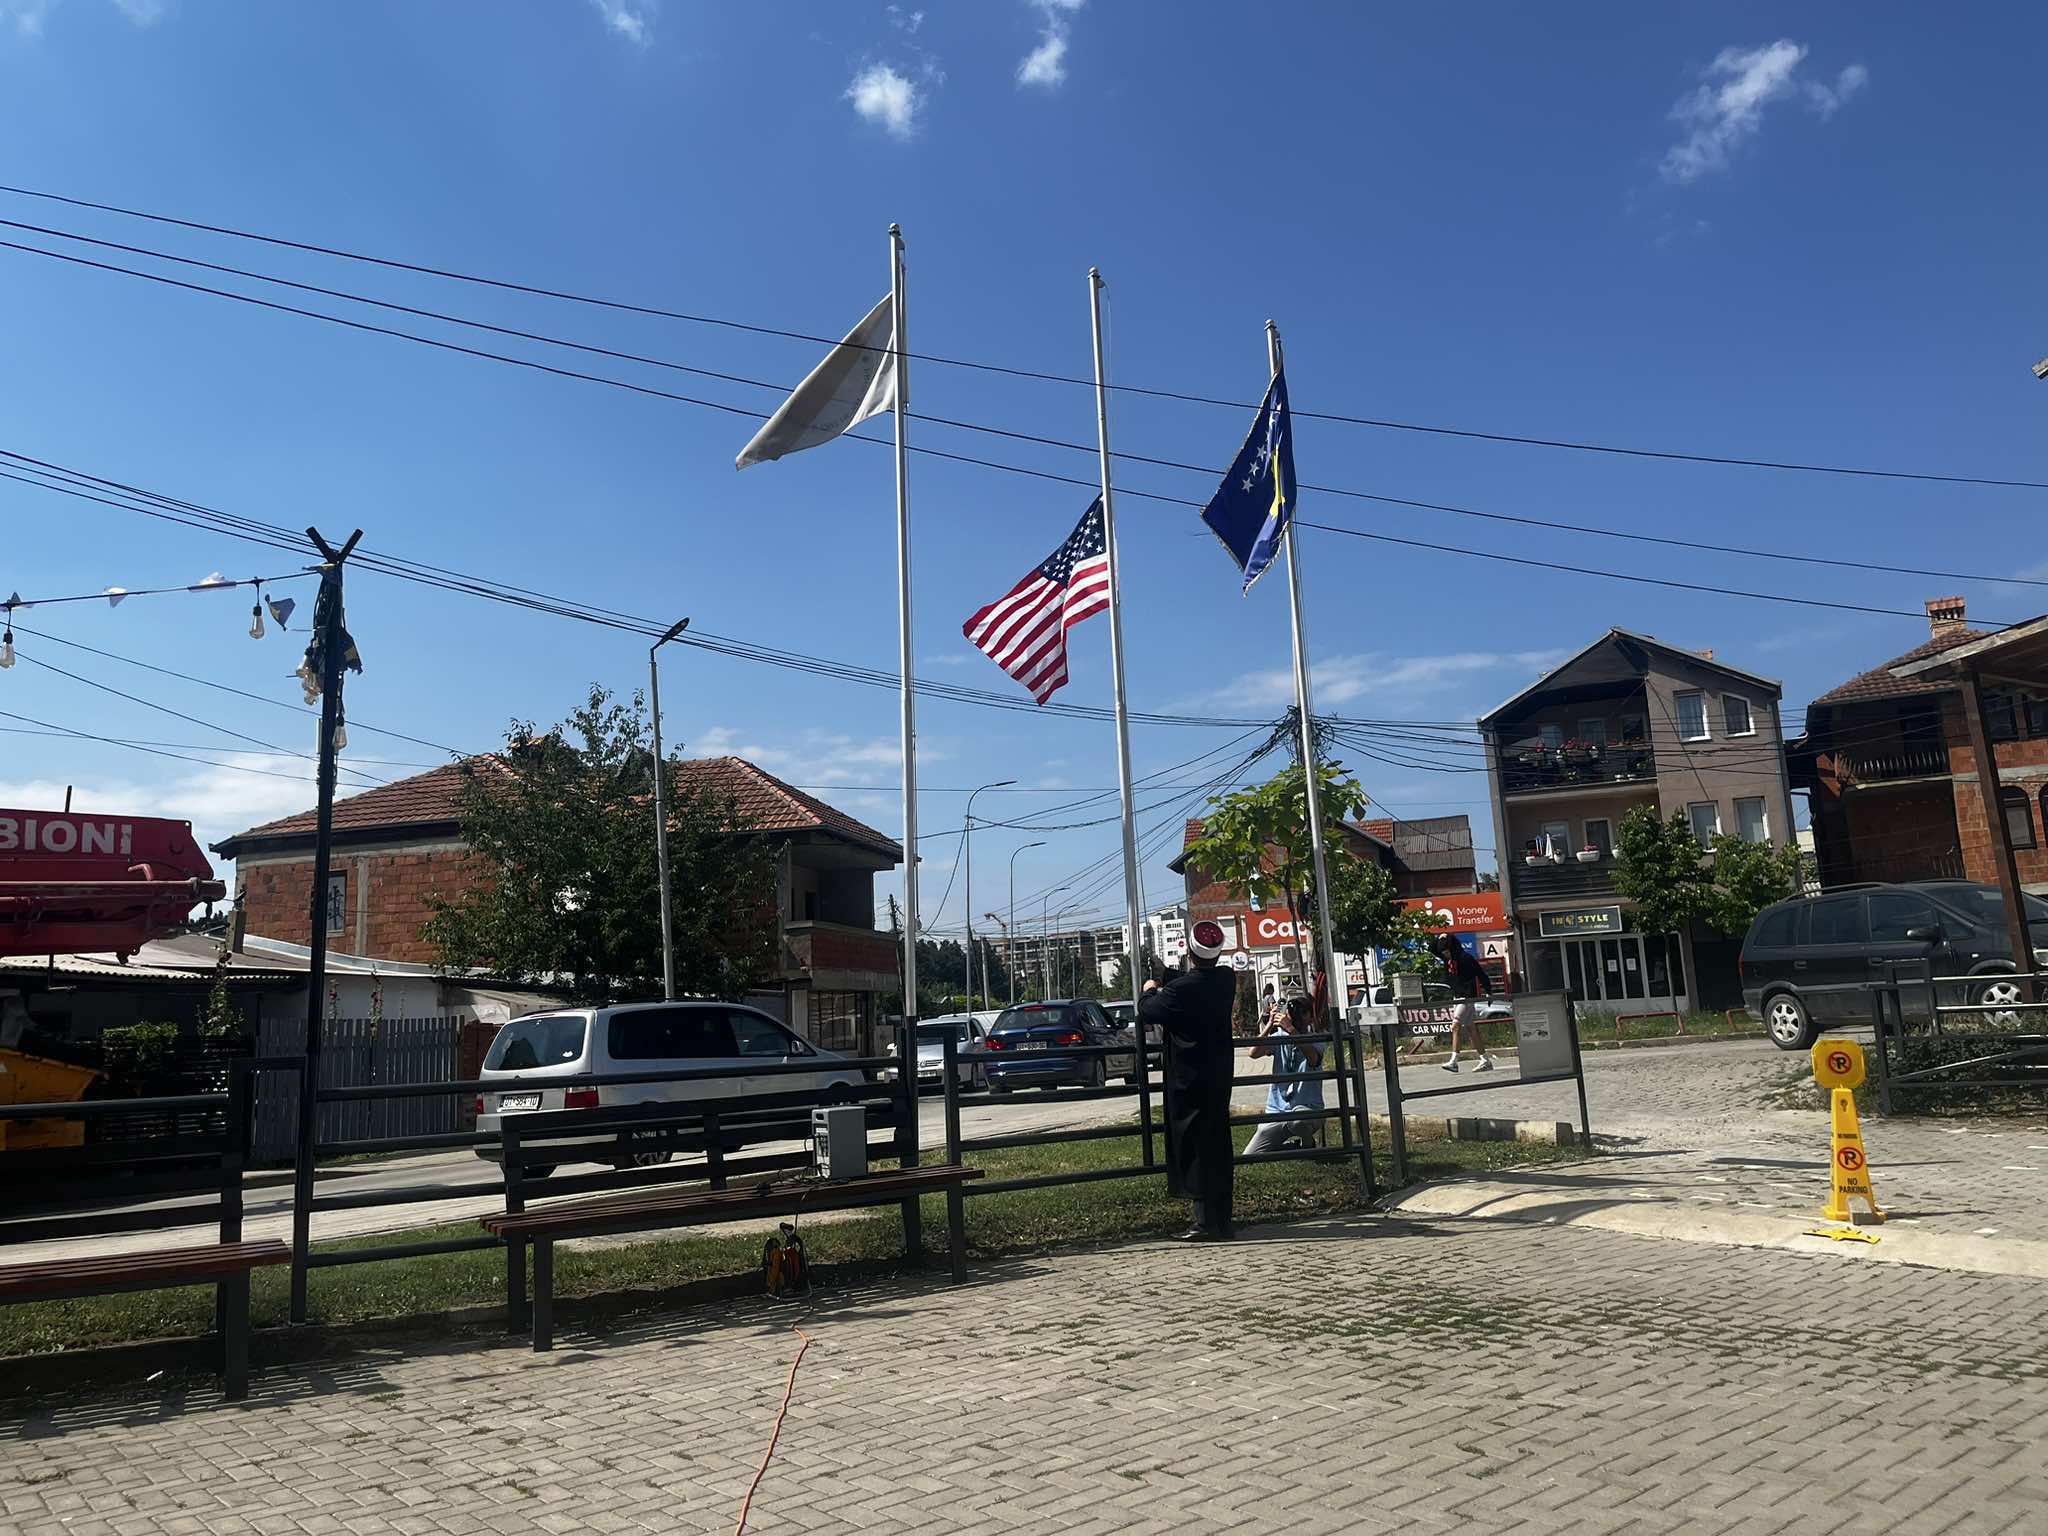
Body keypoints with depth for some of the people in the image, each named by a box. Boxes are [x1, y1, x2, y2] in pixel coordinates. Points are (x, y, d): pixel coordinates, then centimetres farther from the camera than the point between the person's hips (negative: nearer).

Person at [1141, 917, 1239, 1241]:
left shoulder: (1180, 989, -21)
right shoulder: (1227, 979, -1)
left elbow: (1146, 1012, -8)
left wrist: (1150, 991, 11)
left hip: (1189, 1079, -7)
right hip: (1219, 1074, 7)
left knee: (1194, 1147, 0)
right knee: (1216, 1144, 14)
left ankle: (1208, 1222, -1)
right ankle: (1221, 1221, 22)